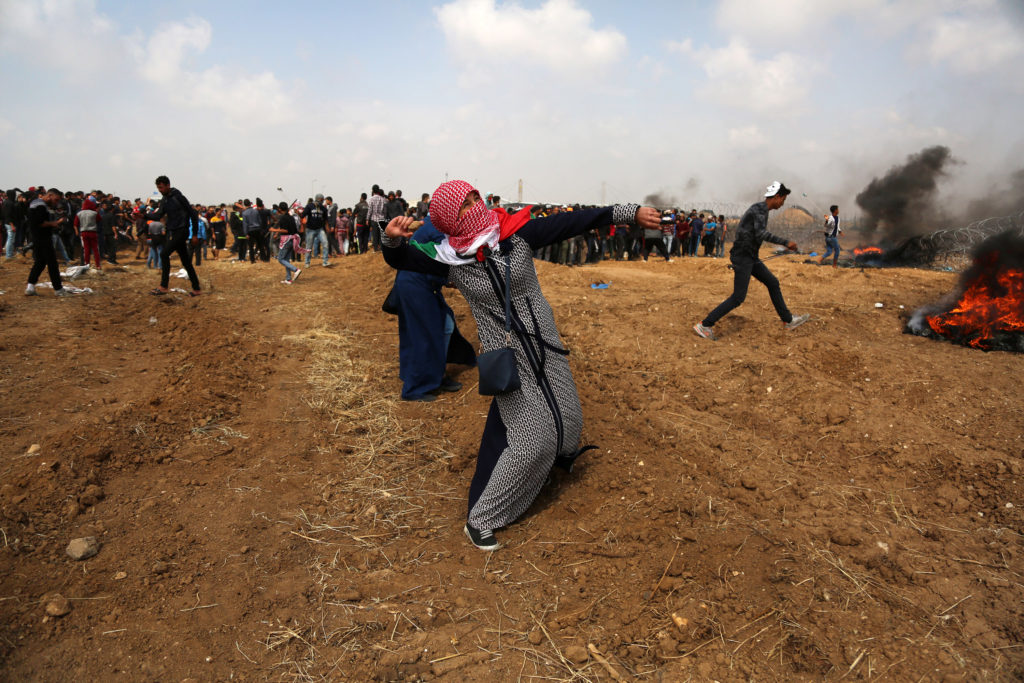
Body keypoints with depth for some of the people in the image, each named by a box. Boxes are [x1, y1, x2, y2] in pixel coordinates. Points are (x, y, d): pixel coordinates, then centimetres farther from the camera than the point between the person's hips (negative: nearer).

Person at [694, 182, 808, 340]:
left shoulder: (761, 210, 17)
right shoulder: (760, 208, -14)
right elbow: (761, 233, -28)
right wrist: (785, 242, -26)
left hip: (750, 257, 11)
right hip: (742, 256, -11)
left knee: (773, 283, 16)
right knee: (738, 297, -11)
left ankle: (788, 321, 27)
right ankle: (704, 325, -8)